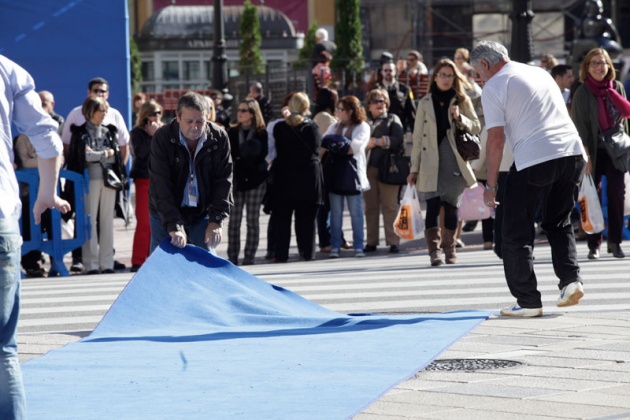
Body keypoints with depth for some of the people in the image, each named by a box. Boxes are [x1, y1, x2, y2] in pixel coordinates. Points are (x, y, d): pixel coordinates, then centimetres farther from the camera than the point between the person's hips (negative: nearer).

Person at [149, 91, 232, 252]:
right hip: (166, 215, -2)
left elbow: (223, 181, -6)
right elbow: (161, 186, -21)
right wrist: (174, 226, -30)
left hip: (202, 214, 2)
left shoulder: (219, 138, -10)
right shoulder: (162, 138, -17)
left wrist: (216, 220, -16)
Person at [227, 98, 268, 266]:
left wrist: (240, 161, -6)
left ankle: (249, 258, 4)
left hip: (255, 180, -2)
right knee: (234, 220, -2)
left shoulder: (261, 133, 2)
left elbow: (261, 157, -2)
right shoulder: (232, 132, 10)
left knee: (253, 221, 1)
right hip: (236, 180, 2)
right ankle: (232, 258, 1)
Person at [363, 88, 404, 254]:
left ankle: (393, 241, -4)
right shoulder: (364, 121, 17)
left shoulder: (392, 119, 10)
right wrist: (366, 144, -9)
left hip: (387, 167, -3)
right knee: (371, 206, 5)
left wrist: (377, 141, -8)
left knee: (390, 206, -5)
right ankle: (371, 242, 9)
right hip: (368, 167, 3)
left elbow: (397, 140, -5)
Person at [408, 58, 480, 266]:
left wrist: (460, 118, -13)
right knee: (433, 204, -11)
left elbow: (476, 127, 7)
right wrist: (414, 167, 6)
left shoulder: (462, 101, 9)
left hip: (454, 161, 0)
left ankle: (449, 248, 15)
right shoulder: (426, 103, 10)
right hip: (431, 161, 0)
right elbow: (418, 137, 9)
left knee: (451, 204, 2)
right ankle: (434, 249, -15)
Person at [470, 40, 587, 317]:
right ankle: (571, 280, 3)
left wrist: (490, 185, 0)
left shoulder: (493, 87, 1)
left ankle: (528, 302, 3)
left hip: (533, 160, -7)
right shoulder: (540, 73, 22)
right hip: (573, 151, 7)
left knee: (517, 232, 5)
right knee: (559, 223, 21)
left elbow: (496, 139, -5)